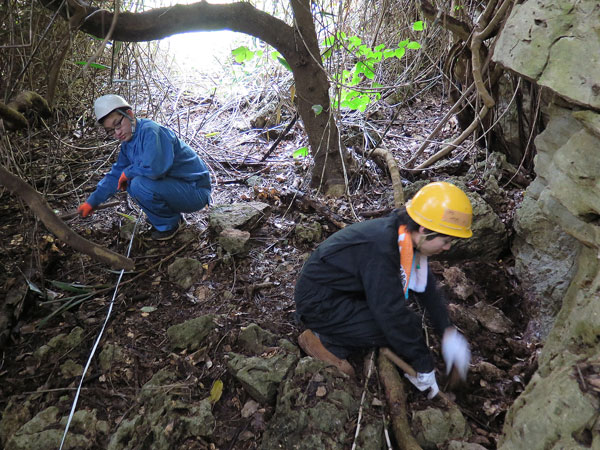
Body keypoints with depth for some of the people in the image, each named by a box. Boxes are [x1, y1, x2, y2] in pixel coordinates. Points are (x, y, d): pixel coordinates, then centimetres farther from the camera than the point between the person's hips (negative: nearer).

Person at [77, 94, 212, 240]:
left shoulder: (150, 131, -21)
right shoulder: (128, 143, 9)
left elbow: (153, 167, -36)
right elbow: (116, 173, 19)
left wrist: (127, 173, -16)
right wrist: (92, 202, 18)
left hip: (196, 191, -10)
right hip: (173, 185, 10)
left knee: (139, 184, -27)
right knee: (130, 181, 11)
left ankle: (169, 224, -2)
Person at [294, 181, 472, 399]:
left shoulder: (406, 239, -4)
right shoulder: (380, 249, -32)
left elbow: (427, 288, 8)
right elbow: (392, 316, -29)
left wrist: (448, 332, 0)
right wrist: (424, 368, -18)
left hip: (344, 292, 9)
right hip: (318, 304, -9)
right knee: (402, 327, -17)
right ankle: (326, 342, -5)